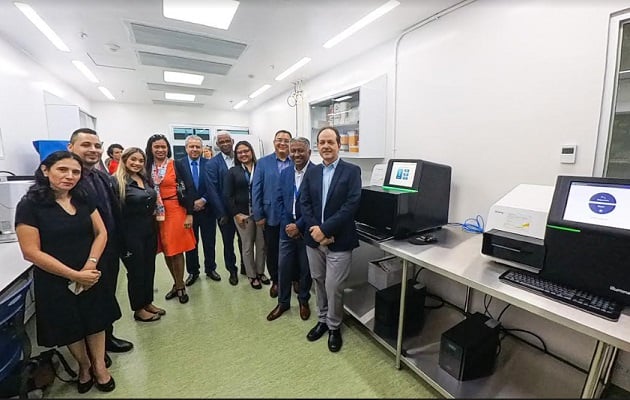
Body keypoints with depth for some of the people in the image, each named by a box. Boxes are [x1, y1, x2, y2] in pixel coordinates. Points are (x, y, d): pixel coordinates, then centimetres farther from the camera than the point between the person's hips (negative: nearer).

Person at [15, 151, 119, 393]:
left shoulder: (83, 199, 0)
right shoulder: (30, 205, -12)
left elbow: (101, 232, 0)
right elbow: (31, 252, -14)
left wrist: (91, 264, -14)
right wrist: (74, 275, -17)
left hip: (91, 276, 3)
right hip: (55, 282, -3)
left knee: (95, 321, 14)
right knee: (69, 327, 15)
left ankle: (99, 365, 35)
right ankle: (84, 366, 40)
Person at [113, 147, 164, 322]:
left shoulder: (145, 179, 9)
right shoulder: (117, 181, -13)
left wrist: (154, 213, 6)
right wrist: (121, 238, -14)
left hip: (149, 230, 6)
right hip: (131, 233, -6)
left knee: (149, 268, 15)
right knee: (136, 271, 8)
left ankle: (148, 303, 33)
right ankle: (138, 310, 26)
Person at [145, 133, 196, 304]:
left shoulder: (176, 165, -4)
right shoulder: (146, 167, 5)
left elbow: (186, 189, -7)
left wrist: (189, 213, -12)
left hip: (175, 211, -4)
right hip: (156, 213, 4)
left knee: (176, 249, 2)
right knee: (166, 250, 12)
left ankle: (180, 286, 18)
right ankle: (177, 284, 28)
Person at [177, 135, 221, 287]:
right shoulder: (178, 164, -2)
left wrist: (203, 200, -14)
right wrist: (190, 205, -11)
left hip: (207, 209, 1)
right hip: (188, 210, 0)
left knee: (209, 242, 11)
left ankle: (210, 268, 29)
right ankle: (192, 272, 29)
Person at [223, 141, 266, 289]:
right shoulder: (233, 171, 4)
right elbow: (227, 195, 0)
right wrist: (236, 214, -7)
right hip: (242, 214, 0)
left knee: (261, 245, 9)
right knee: (248, 247, 10)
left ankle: (260, 272, 29)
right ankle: (252, 276, 25)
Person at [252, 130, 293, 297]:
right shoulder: (263, 162, 1)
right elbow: (256, 190, -1)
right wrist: (258, 215, -5)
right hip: (271, 216, 0)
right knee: (272, 251, 14)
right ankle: (275, 281, 35)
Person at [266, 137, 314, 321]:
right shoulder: (285, 172, 6)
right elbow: (279, 200, 6)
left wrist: (298, 226, -14)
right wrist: (287, 225, -4)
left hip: (306, 230, -4)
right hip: (287, 228, 4)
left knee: (305, 269, 13)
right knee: (283, 267, 12)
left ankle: (304, 301, 36)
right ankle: (283, 302, 33)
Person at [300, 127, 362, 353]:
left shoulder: (352, 171, -5)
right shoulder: (311, 172, 8)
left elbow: (352, 205, -16)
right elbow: (304, 203, 1)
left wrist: (325, 229, -19)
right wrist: (315, 229, -13)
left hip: (339, 240, -4)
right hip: (314, 239, 5)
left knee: (333, 287, 3)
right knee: (319, 283, 18)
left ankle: (334, 326, 30)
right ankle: (322, 320, 40)